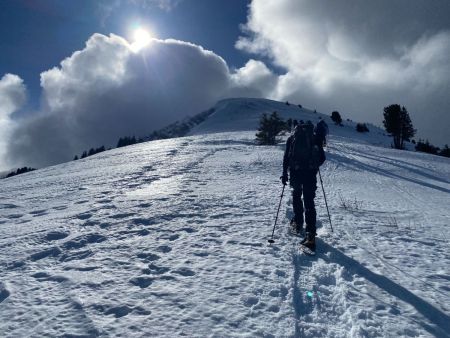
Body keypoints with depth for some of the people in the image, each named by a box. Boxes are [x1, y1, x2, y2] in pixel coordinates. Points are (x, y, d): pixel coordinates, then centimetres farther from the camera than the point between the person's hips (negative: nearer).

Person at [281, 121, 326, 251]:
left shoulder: (292, 138, 10)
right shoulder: (315, 138, 11)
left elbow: (286, 156, 3)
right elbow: (322, 158, 9)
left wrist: (284, 173, 6)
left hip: (295, 172, 0)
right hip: (310, 173, 0)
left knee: (296, 196, 23)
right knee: (309, 202, -1)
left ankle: (298, 223, 26)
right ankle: (310, 234, -9)